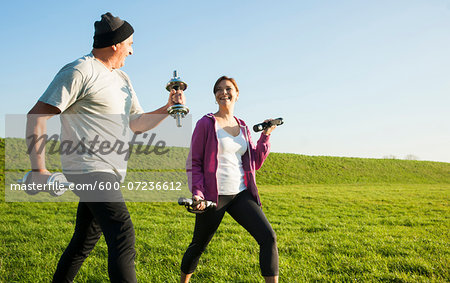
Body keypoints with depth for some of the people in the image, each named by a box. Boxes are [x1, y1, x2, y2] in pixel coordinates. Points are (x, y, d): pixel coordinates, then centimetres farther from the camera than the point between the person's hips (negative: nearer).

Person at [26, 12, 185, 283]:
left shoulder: (123, 79, 21)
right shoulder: (79, 72, -7)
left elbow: (137, 123, 25)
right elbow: (37, 116, -10)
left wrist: (167, 108, 7)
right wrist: (39, 169, -18)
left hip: (110, 173, 9)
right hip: (89, 169, -9)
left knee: (85, 241, 15)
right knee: (122, 234, -19)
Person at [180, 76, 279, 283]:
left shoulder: (242, 127, 12)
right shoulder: (206, 123, -2)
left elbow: (255, 163, 15)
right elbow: (193, 163, -3)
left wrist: (265, 136, 6)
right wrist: (197, 193, -15)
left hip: (241, 194, 4)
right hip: (213, 196, -4)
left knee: (268, 237, -11)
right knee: (198, 246, 11)